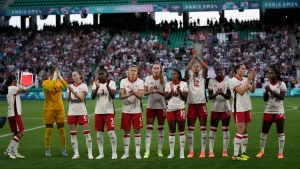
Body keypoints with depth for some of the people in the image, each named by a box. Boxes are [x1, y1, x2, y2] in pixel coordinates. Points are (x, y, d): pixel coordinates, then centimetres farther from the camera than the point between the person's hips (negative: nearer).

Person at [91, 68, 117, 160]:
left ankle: (114, 153, 3)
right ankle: (101, 153, 16)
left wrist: (107, 86, -25)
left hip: (109, 111, -3)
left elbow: (113, 96, -14)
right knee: (99, 133, 7)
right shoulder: (96, 83, 5)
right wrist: (97, 87, -21)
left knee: (111, 132, -8)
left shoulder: (111, 83, -2)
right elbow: (92, 96, -6)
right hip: (98, 112, 3)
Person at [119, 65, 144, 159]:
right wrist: (128, 95, -29)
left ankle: (137, 152, 7)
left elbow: (141, 96, -10)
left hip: (137, 110, 0)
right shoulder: (123, 81, -2)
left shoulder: (140, 82, -3)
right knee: (126, 131, 5)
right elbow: (121, 96, -9)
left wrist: (134, 93, -30)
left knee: (137, 131, 1)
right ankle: (126, 152, 12)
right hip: (126, 110, 0)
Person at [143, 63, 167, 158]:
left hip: (161, 106, 0)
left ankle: (160, 150, 16)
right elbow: (144, 93, 2)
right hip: (151, 106, 1)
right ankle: (147, 151, -4)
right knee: (149, 128, -4)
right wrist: (149, 92, -19)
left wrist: (157, 91, -21)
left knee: (161, 128, 7)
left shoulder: (163, 79, -1)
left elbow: (166, 93, -5)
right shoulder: (148, 78, 2)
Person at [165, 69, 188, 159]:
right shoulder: (168, 84, 6)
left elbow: (185, 98, -3)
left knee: (181, 130, 1)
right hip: (170, 109, 2)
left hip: (180, 108, -2)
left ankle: (182, 152, 6)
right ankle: (171, 152, 11)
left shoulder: (184, 84, 0)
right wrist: (171, 91, -13)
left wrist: (179, 90, -16)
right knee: (171, 131, 5)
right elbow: (166, 97, 2)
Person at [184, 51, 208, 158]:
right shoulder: (189, 77, 7)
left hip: (202, 104, 0)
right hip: (192, 104, 0)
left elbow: (206, 67, -10)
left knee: (203, 128, 2)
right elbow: (186, 69, -14)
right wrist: (193, 58, -14)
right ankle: (191, 151, 10)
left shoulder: (202, 76, 9)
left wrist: (197, 57, -12)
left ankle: (203, 151, 7)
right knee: (190, 129, 3)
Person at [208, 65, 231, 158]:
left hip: (225, 108, -1)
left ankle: (225, 151, 10)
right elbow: (209, 97, -2)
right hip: (215, 108, 1)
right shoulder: (211, 81, 1)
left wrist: (222, 93, -28)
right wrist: (215, 94, -24)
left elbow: (228, 96, -8)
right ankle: (211, 151, 5)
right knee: (213, 129, 1)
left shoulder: (227, 81, -2)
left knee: (225, 129, 2)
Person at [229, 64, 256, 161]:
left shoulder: (245, 80, 10)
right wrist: (249, 80, -17)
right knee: (241, 131, -12)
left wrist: (252, 80, -11)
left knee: (245, 131, 9)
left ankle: (243, 153, 17)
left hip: (246, 108, 7)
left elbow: (252, 90, 2)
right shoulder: (233, 81, -10)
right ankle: (235, 155, -8)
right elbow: (241, 91, -20)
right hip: (238, 109, -7)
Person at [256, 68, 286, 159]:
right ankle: (262, 151, 15)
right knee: (264, 131, 4)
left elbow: (282, 97, -15)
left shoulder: (282, 84, -4)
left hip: (279, 111, -3)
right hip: (268, 111, 3)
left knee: (280, 131, -2)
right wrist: (266, 91, -15)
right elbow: (265, 99, 3)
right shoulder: (267, 85, 5)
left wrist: (271, 91, -22)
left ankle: (280, 152, 6)